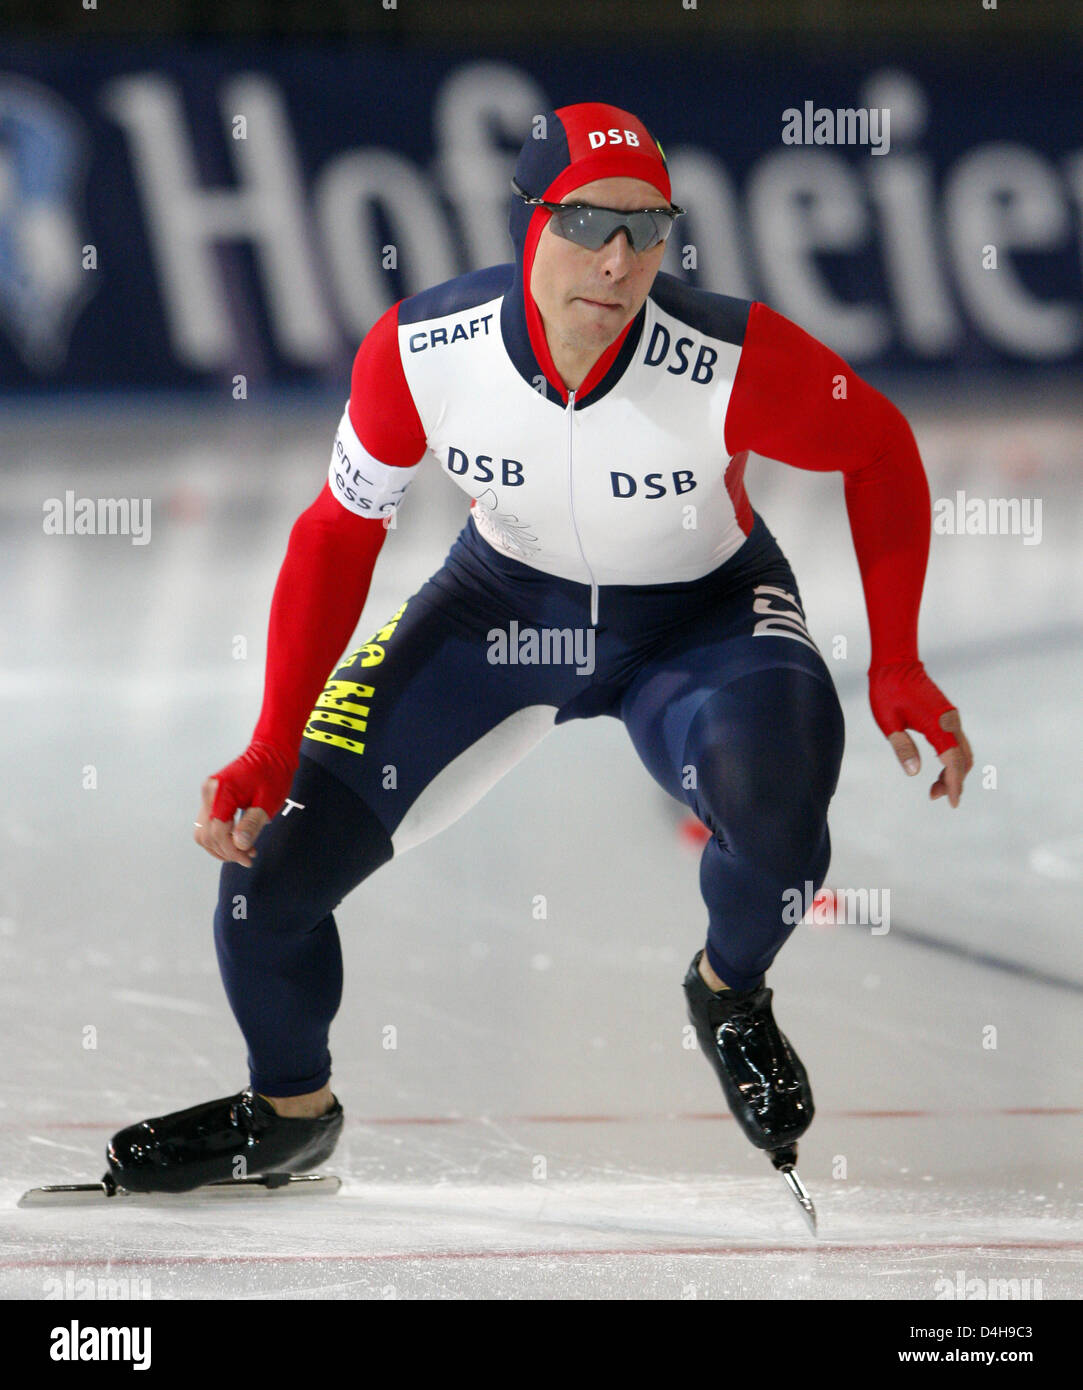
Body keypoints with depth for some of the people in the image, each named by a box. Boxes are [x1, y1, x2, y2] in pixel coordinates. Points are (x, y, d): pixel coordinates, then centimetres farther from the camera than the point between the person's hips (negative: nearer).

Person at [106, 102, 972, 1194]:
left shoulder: (730, 361, -32)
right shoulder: (418, 354, -25)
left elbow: (880, 450, -12)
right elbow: (340, 531, -9)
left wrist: (896, 669, -14)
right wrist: (274, 752, -14)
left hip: (700, 615, -2)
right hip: (505, 600, 2)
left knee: (775, 804, -35)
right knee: (268, 858, -6)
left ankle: (729, 994, 3)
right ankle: (290, 1110, 27)